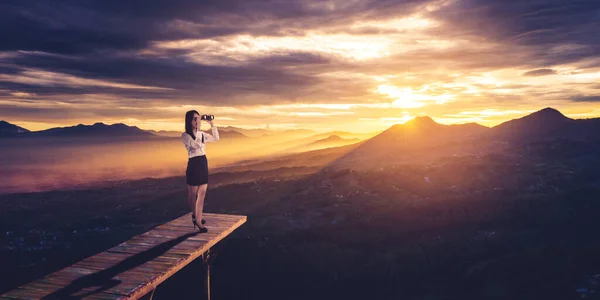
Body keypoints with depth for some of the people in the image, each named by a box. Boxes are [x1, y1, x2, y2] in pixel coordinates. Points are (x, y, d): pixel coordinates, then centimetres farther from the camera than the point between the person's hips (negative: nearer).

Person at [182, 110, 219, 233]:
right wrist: (197, 128, -23)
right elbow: (196, 144, -24)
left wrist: (212, 124, 1)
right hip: (193, 165, -6)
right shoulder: (185, 135, -10)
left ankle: (198, 219, 16)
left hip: (203, 164, 6)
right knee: (193, 194, 7)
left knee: (202, 194, 7)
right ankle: (195, 215, 26)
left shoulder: (202, 134, 9)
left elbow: (216, 138, 11)